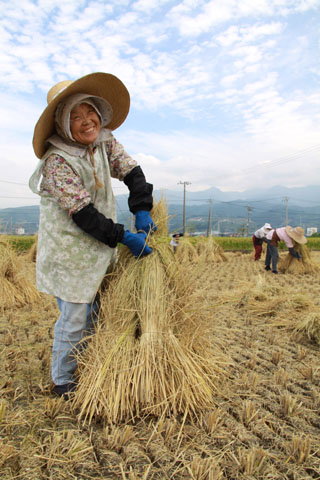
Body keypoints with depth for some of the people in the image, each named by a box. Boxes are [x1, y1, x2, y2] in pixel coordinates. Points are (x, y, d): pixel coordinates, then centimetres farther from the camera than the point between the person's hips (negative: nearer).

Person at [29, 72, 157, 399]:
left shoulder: (105, 142, -1)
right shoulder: (57, 161, -23)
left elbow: (132, 172, 3)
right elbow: (83, 213, -25)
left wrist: (142, 211, -10)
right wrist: (124, 237, -21)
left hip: (98, 247, 8)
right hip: (68, 249, -7)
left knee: (94, 313, 19)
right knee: (74, 317, 0)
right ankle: (62, 381, 25)